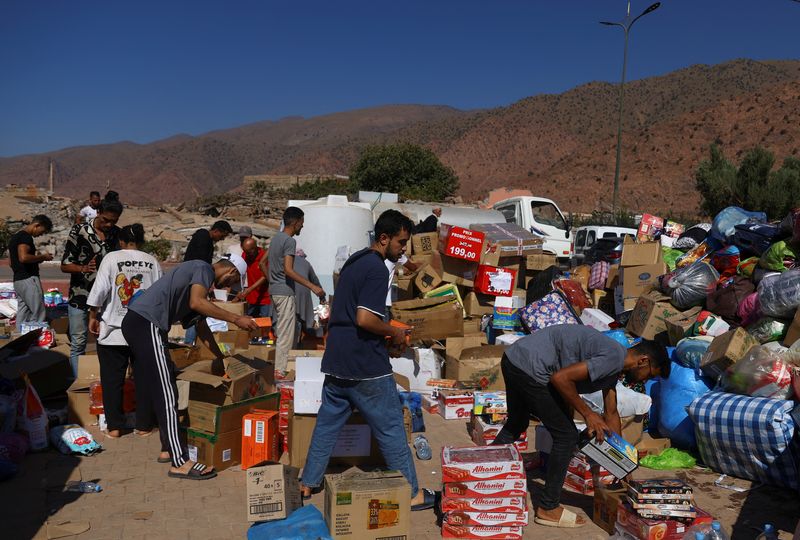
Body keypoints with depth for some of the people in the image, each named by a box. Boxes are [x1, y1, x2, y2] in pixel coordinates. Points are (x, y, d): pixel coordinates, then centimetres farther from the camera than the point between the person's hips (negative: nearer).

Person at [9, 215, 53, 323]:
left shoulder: (14, 236, 20)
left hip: (17, 280, 10)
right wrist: (42, 257, -12)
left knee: (22, 315, 9)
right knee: (38, 316, -9)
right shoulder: (25, 236, -12)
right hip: (29, 279, -10)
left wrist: (38, 258, 17)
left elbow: (12, 261, 24)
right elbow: (23, 257, -26)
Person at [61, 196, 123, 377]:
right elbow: (65, 265, -5)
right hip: (80, 296, -2)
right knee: (78, 343, 3)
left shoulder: (117, 234, 4)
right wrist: (83, 268, -25)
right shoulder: (79, 231, -5)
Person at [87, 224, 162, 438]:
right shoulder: (152, 262, 3)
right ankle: (143, 425, 14)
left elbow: (99, 291, -8)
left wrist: (93, 317, 4)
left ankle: (114, 426, 13)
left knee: (113, 380, 8)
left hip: (113, 332, -2)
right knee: (143, 379, 10)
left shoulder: (111, 258, -3)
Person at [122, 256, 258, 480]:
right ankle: (180, 462, -8)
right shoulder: (204, 269, -4)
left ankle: (169, 448, 26)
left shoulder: (198, 274, 26)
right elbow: (196, 303, -25)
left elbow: (201, 325, 33)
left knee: (162, 391, 18)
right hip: (146, 323, -11)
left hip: (137, 323, 11)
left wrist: (219, 356, 39)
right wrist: (236, 319, -20)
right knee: (166, 394, -10)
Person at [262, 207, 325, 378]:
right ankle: (280, 372, 0)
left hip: (274, 291, 10)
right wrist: (312, 286, -26)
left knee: (280, 331, 17)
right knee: (286, 335, -4)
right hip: (285, 292, -10)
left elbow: (263, 263, 22)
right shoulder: (289, 241, -15)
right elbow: (288, 270, -25)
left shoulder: (276, 238, 14)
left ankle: (279, 368, 22)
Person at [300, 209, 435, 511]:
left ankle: (308, 484, 26)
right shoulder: (377, 268, -16)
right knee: (391, 428, 2)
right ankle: (412, 493, 12)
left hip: (336, 361, 9)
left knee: (328, 422, 17)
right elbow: (365, 319, -26)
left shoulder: (354, 261, 14)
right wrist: (394, 332, -9)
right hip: (365, 365, -9)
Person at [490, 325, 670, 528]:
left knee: (516, 424, 31)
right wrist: (588, 414, -10)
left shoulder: (614, 366, 16)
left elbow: (611, 413, 24)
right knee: (567, 436, 0)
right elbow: (561, 378, -23)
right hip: (529, 370, -11)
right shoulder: (613, 358, -15)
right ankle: (548, 509, 13)